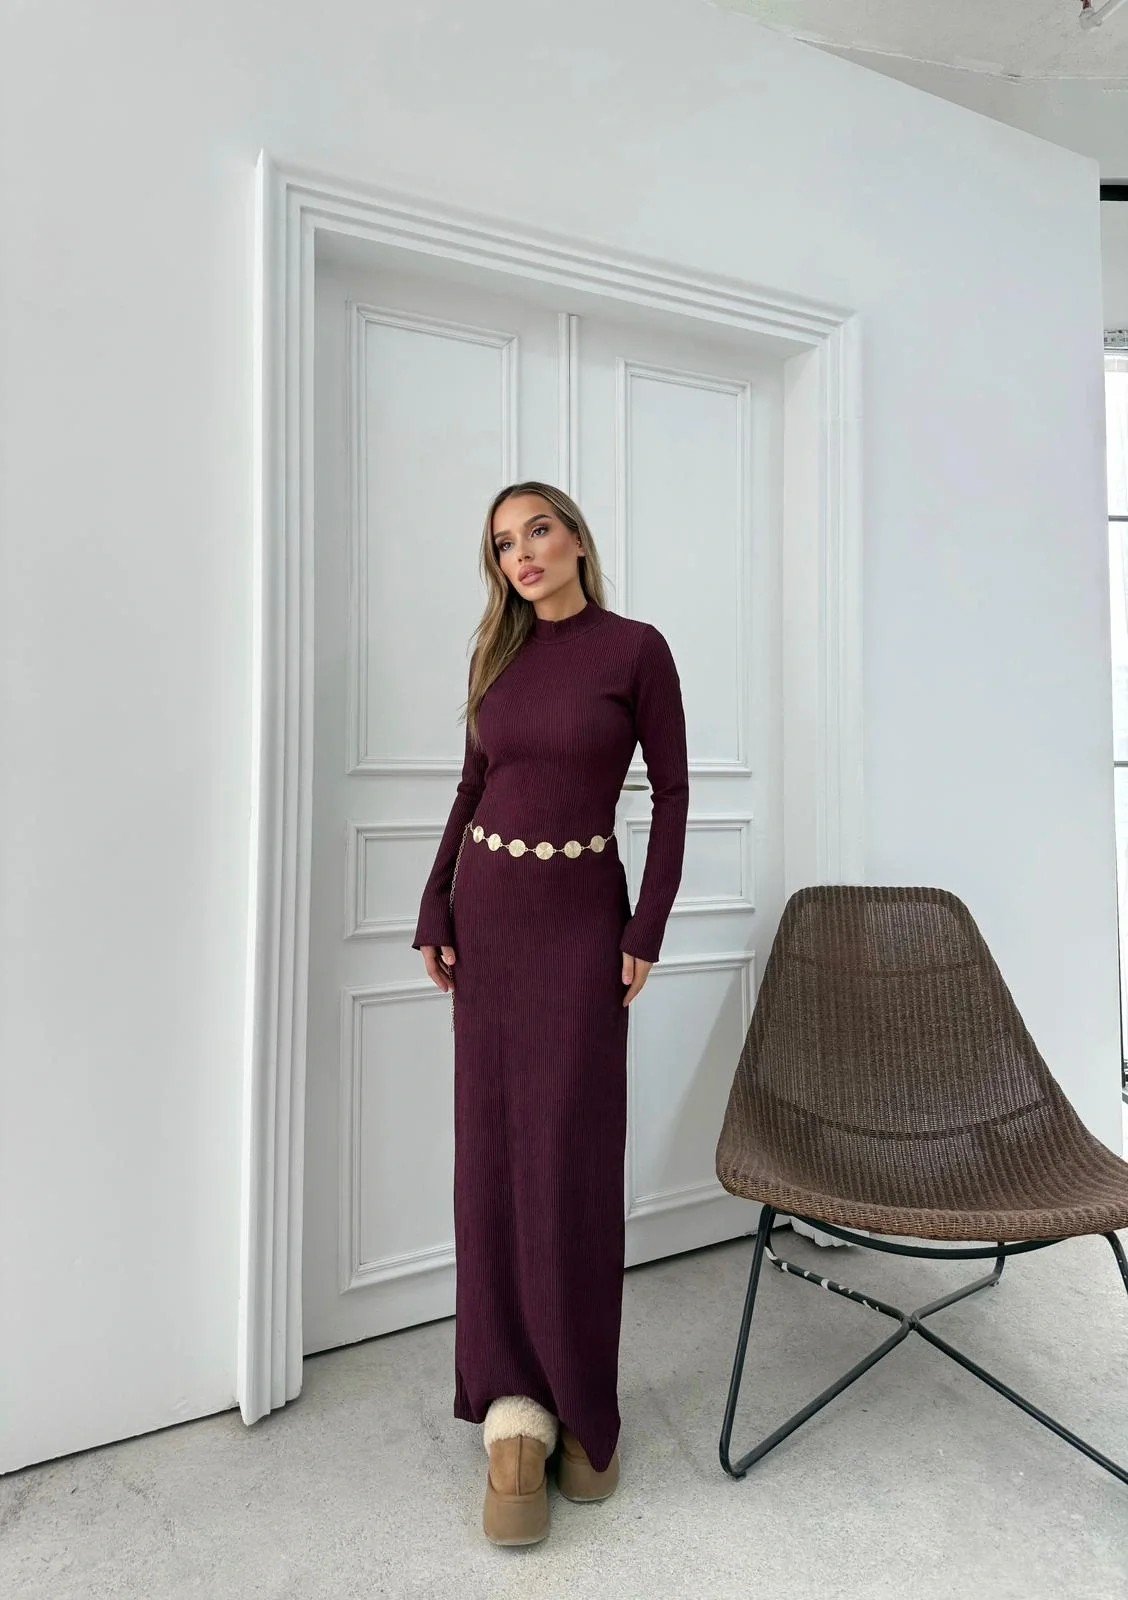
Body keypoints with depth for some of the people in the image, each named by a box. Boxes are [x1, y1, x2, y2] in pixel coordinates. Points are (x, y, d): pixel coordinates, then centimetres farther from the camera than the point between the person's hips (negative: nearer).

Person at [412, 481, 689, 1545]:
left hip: (583, 913, -4)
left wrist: (648, 931, -9)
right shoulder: (496, 655, 10)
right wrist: (434, 911, 4)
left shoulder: (636, 648, -2)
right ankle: (514, 1406, 20)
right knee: (492, 1147, 5)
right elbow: (473, 789, 11)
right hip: (485, 909, 4)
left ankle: (580, 1401, 21)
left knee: (573, 1154, -1)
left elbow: (670, 791, -3)